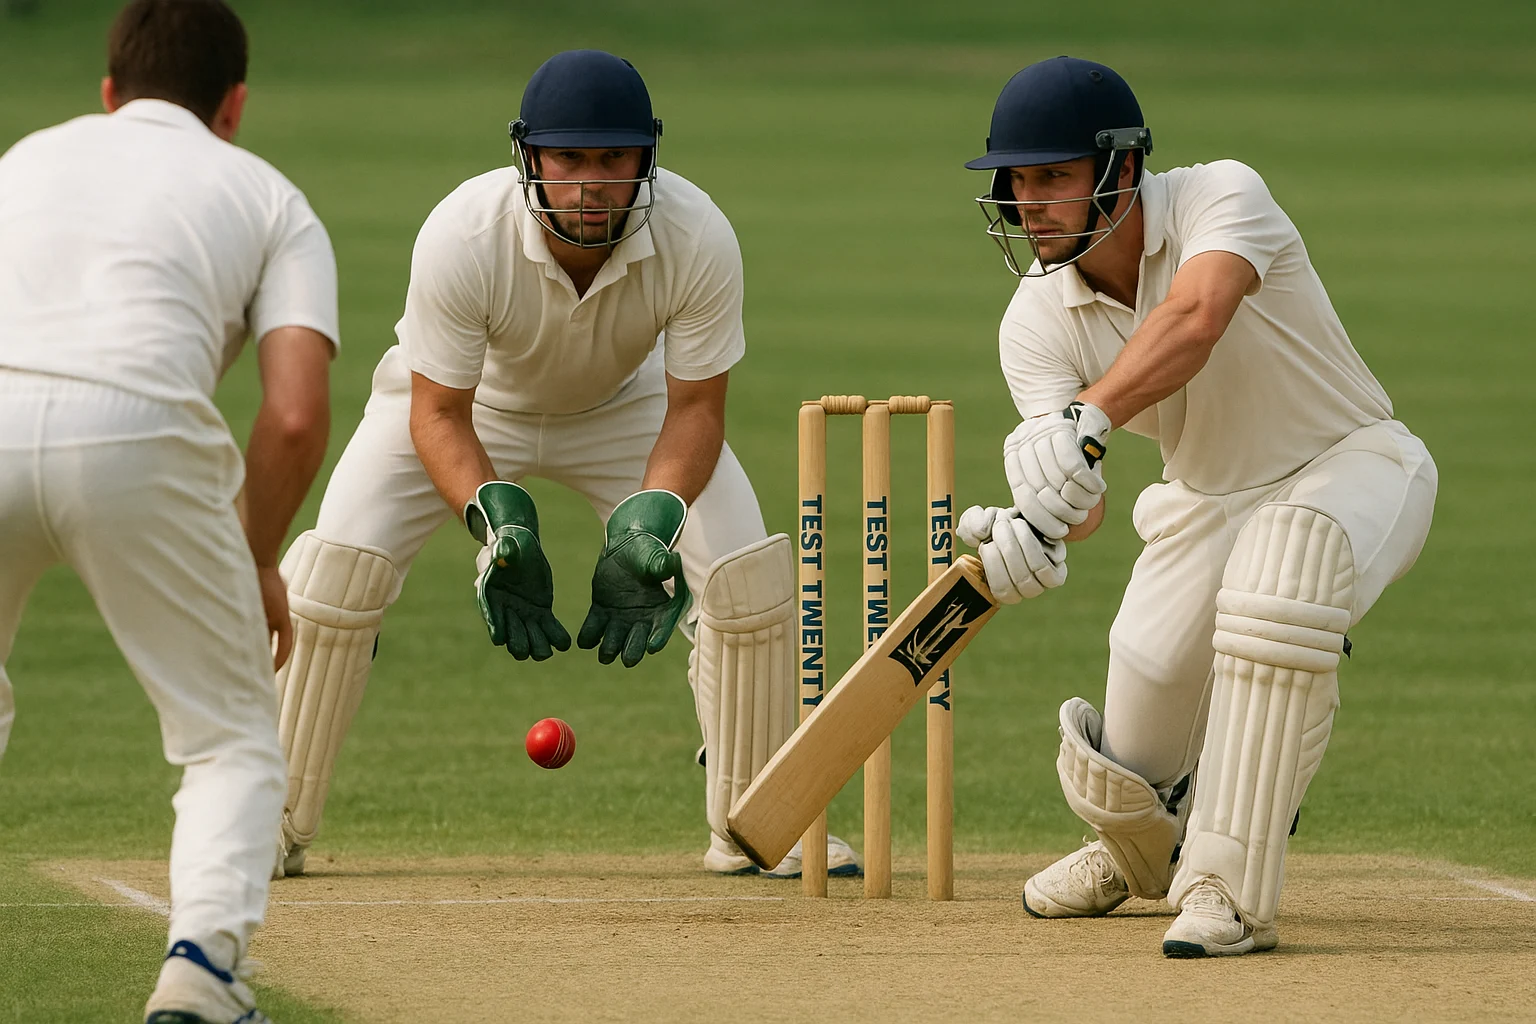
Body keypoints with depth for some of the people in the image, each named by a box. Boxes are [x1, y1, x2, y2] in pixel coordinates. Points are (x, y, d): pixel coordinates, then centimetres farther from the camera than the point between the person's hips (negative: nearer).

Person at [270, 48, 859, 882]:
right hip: (469, 404, -2)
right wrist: (496, 523, -45)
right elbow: (439, 416, -28)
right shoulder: (461, 238, -38)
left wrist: (651, 525, -39)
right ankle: (276, 828, -4)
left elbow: (695, 407, -22)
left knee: (746, 571, -15)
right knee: (340, 565, -20)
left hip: (623, 403, 2)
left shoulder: (698, 240, -33)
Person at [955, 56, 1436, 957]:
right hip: (1207, 502, 5)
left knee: (1280, 559, -41)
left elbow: (1195, 320, -48)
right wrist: (1034, 531, -47)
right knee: (1125, 780, 1)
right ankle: (1149, 847, 44)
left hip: (1352, 464, -5)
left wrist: (1088, 422, -62)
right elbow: (1080, 497, -23)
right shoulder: (1037, 322, -13)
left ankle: (1232, 885, -33)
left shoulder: (1222, 198, -26)